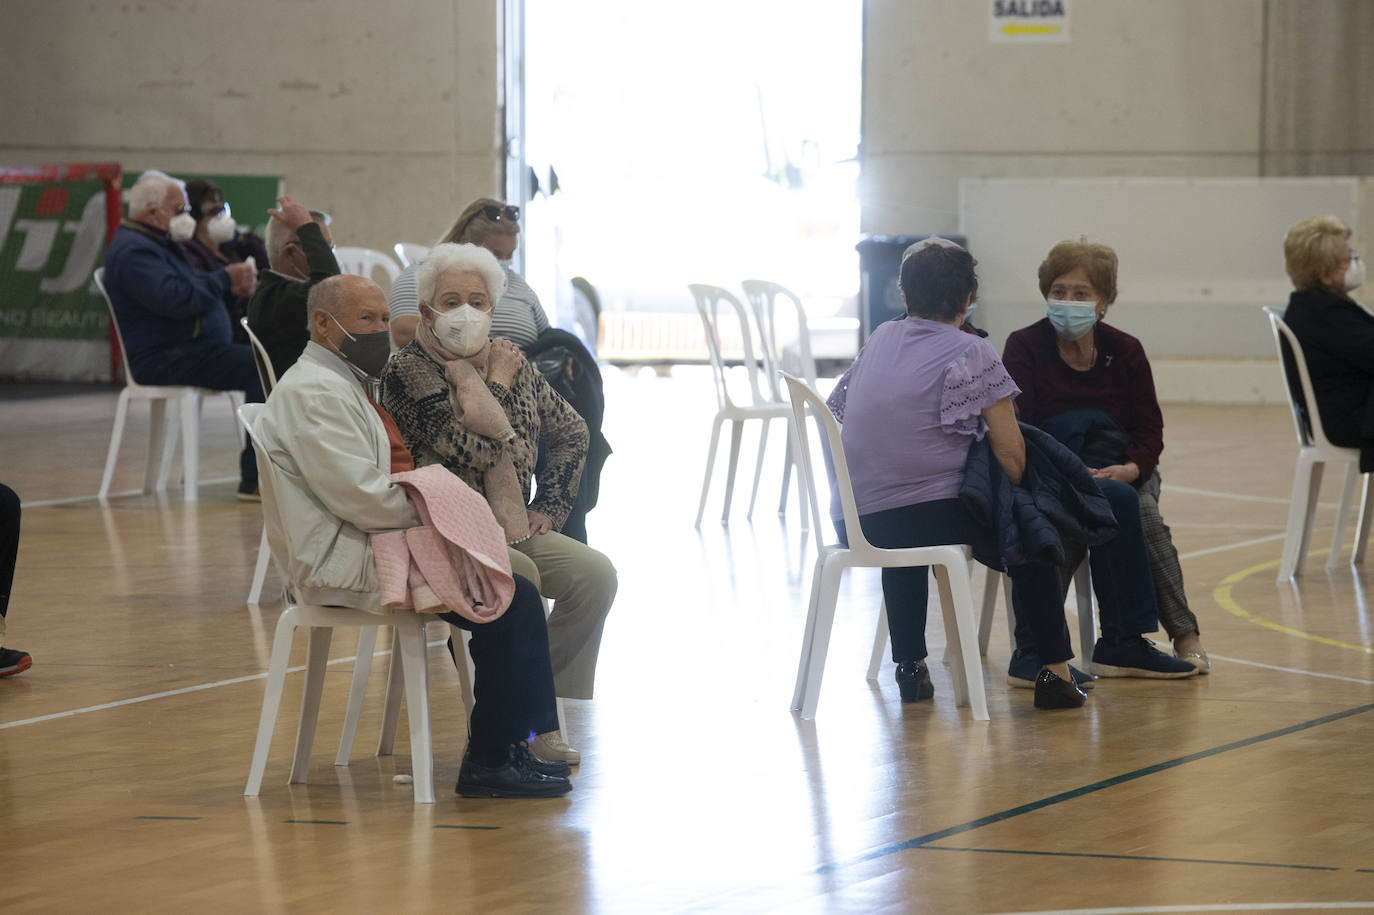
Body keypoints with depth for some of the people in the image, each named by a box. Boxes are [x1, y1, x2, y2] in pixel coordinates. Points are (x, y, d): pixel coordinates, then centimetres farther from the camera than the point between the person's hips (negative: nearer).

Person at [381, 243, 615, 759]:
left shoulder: (510, 362, 12)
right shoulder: (408, 372, -7)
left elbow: (571, 431, 25)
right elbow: (472, 450, -18)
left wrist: (549, 507, 14)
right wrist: (497, 387, -4)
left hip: (512, 529, 6)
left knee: (594, 574, -17)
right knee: (519, 576, -34)